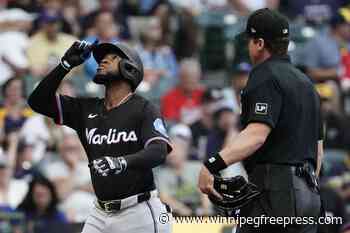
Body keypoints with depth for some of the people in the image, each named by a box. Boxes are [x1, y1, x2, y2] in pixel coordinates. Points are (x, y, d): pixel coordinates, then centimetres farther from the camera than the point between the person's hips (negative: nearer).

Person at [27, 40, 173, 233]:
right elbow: (38, 101, 10)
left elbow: (158, 152, -20)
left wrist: (122, 162, -39)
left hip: (139, 214, -6)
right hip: (100, 214, 6)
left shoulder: (143, 109, -5)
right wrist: (66, 64, 1)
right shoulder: (87, 109, 12)